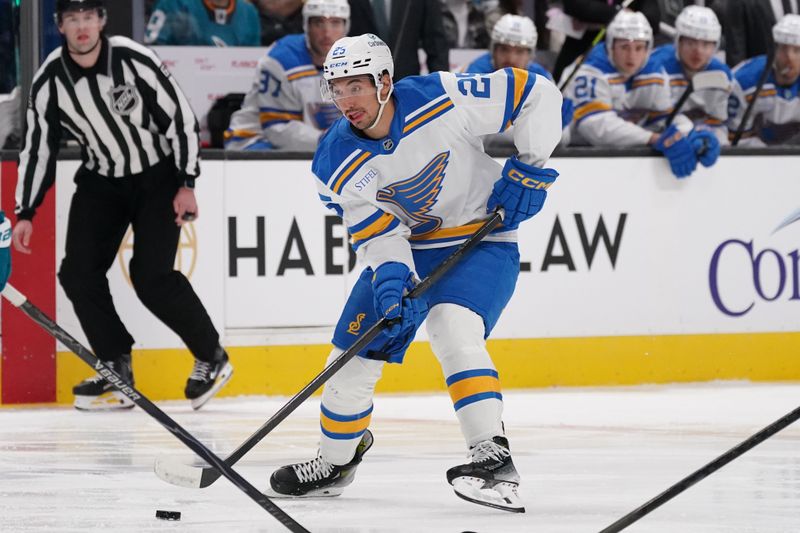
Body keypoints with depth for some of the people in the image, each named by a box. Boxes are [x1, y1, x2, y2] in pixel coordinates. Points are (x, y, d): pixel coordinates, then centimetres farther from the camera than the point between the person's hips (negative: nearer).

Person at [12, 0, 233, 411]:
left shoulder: (133, 61, -20)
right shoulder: (49, 82, -9)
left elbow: (181, 116, -13)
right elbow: (37, 146, 2)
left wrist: (186, 185, -14)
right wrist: (25, 214, 1)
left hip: (157, 177, -4)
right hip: (101, 182, 5)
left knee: (151, 276, -16)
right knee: (78, 273, -8)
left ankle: (211, 358, 3)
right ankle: (116, 372, 4)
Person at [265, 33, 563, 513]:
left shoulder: (444, 100, -24)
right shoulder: (337, 162, -14)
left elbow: (537, 92, -15)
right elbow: (377, 231, -15)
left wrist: (530, 167, -18)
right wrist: (392, 278, -34)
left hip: (482, 239, -5)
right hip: (404, 248, 5)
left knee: (452, 328, -31)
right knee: (355, 353, 4)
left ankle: (495, 460, -35)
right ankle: (335, 463, 30)